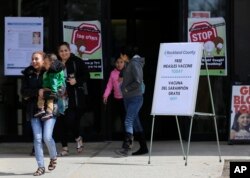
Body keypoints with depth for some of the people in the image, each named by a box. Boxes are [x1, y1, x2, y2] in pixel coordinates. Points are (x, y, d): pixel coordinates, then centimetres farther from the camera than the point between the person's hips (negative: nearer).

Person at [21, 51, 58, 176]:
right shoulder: (28, 74, 6)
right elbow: (24, 92, 0)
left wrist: (32, 94, -11)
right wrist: (38, 92, -14)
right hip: (34, 109, 3)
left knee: (47, 137, -10)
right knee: (37, 138, -1)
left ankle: (53, 158, 19)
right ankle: (41, 167, 5)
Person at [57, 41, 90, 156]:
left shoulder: (77, 62, -4)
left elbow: (86, 76, -3)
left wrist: (76, 81, -17)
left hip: (75, 98, -4)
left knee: (71, 120, -12)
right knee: (63, 123, 4)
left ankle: (78, 138, 17)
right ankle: (65, 148, 12)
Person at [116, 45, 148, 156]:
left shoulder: (135, 64, -13)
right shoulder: (129, 64, 14)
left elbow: (138, 81, -21)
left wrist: (127, 89, -13)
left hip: (135, 98, -10)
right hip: (128, 98, 10)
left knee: (128, 122, -17)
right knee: (135, 123, 12)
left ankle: (126, 148, -23)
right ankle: (143, 147, 18)